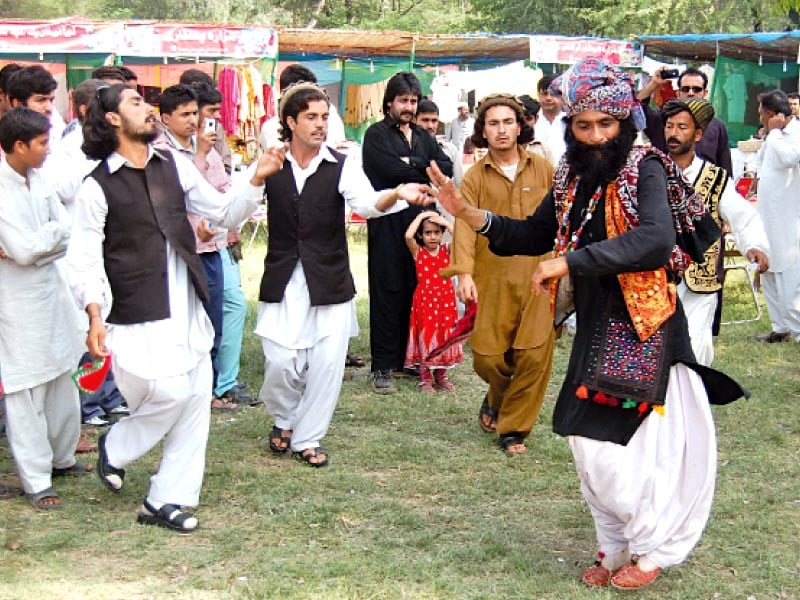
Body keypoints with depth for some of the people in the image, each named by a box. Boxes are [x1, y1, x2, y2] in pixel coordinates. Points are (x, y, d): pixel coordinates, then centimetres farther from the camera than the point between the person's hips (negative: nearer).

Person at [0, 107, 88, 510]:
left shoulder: (38, 181, 5)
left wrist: (34, 247, -15)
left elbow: (70, 235, 1)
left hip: (51, 291, 7)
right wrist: (55, 232, -6)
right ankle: (36, 480, 8)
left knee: (61, 381, 15)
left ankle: (60, 457, 32)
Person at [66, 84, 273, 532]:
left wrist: (256, 180, -3)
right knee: (172, 394, -13)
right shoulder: (98, 186, -6)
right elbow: (84, 259, -8)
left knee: (196, 400, 4)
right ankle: (114, 449, 17)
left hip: (187, 310, 6)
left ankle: (167, 501, 16)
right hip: (138, 318, -6)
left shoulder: (175, 165, 8)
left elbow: (224, 212, 13)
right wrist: (95, 313, -20)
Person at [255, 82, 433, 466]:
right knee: (280, 362, -4)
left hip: (329, 283, 0)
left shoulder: (341, 167, -2)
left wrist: (396, 195, -41)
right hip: (283, 282, 0)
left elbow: (366, 203, -20)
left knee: (327, 363, -1)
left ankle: (306, 438, 18)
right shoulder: (270, 165, 0)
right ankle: (284, 421, 28)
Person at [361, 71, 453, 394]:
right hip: (387, 224, -5)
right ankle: (383, 367, -3)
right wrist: (425, 170, -1)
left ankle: (406, 359, 14)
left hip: (420, 222, 5)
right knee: (387, 292, -6)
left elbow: (446, 168, 5)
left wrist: (412, 163, -8)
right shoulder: (376, 134, 2)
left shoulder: (422, 137, 19)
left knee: (414, 291, 4)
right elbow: (392, 170, -14)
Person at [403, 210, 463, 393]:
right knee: (426, 337, 2)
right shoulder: (417, 252, -5)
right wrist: (421, 216, -14)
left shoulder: (447, 250, 3)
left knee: (443, 337, 9)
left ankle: (441, 376, 22)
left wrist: (446, 223, -12)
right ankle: (425, 378, 10)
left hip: (445, 300, 3)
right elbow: (408, 236, -24)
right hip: (425, 300, -3)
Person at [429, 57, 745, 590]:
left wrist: (569, 262, -29)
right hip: (595, 328, 7)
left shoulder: (644, 169, -14)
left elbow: (656, 239, -32)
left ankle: (651, 551, 20)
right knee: (589, 443, 12)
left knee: (632, 444, -2)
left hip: (643, 329, -7)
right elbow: (536, 235, 20)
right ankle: (617, 548, 30)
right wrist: (469, 214, 8)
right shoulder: (573, 177, 7)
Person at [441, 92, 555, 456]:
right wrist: (464, 272, -19)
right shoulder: (475, 177, 4)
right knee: (487, 355, 0)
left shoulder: (543, 170, 6)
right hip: (491, 279, 0)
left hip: (537, 277, 0)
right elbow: (465, 225, -7)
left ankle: (514, 428, 10)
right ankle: (498, 399, 34)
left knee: (535, 354, -6)